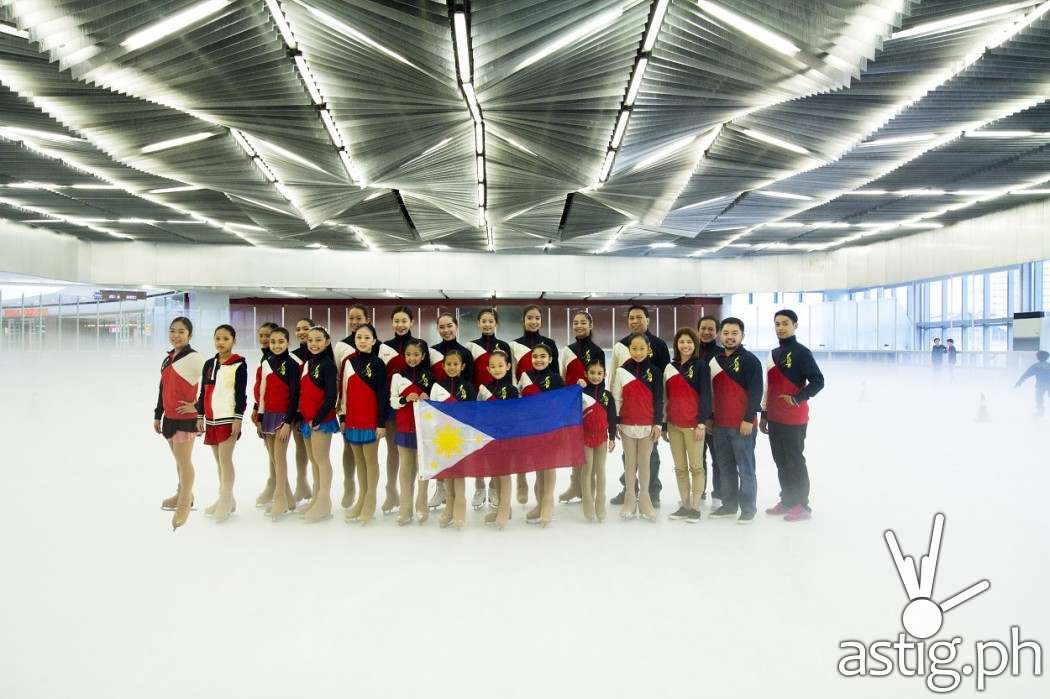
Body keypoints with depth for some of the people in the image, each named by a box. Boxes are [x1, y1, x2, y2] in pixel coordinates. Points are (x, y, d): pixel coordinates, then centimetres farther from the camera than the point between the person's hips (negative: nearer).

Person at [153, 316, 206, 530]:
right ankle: (184, 495, 33)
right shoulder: (168, 358, 12)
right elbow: (162, 388, 19)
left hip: (186, 418, -8)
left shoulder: (194, 358, -14)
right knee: (179, 459, 18)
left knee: (184, 461, -4)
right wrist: (158, 415, 20)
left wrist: (198, 407, -15)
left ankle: (184, 505, 5)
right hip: (170, 417, 8)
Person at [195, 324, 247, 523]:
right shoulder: (209, 364, 13)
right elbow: (203, 392, 16)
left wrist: (238, 418, -14)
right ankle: (226, 499, 20)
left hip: (229, 418, -7)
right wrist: (200, 416, 12)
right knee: (218, 460, 11)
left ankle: (226, 502, -4)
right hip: (211, 419, 7)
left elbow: (241, 394, -9)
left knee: (225, 459, -10)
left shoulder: (239, 364, -5)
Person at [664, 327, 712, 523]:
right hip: (673, 424, 5)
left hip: (693, 424, -5)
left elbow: (705, 395, -8)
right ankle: (684, 505, 17)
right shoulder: (670, 367, 11)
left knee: (696, 466, 0)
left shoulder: (701, 365, -3)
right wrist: (663, 424, 14)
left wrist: (702, 423, -14)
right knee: (680, 467, 9)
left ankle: (695, 507, 7)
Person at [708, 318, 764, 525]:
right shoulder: (716, 359, 12)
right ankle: (729, 505, 23)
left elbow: (756, 392, -11)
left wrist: (748, 419, -15)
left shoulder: (750, 360, -6)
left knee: (745, 468, -1)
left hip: (742, 425, -6)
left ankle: (748, 509, 7)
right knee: (725, 467, 13)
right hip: (720, 424, 6)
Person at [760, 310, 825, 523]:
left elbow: (818, 381, -15)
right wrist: (764, 415, 18)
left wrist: (797, 398, -23)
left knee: (795, 460, -2)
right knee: (781, 461, 13)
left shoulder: (801, 352, -9)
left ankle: (801, 505, 6)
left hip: (794, 419, -8)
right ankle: (787, 501, 23)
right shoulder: (774, 354, 14)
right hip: (774, 418, 8)